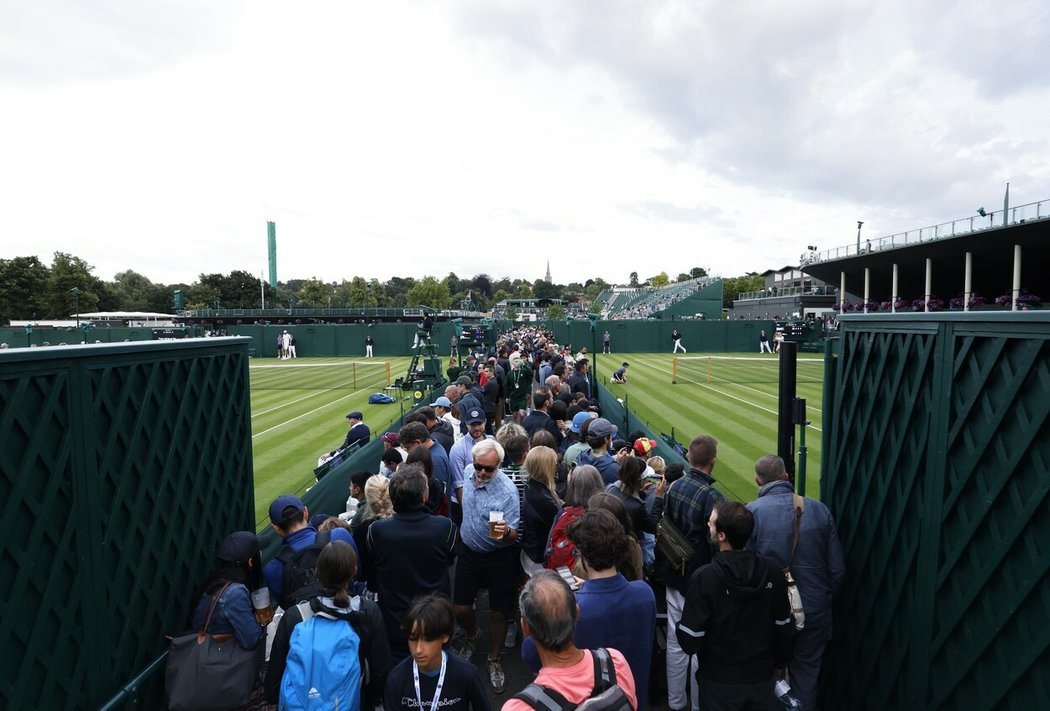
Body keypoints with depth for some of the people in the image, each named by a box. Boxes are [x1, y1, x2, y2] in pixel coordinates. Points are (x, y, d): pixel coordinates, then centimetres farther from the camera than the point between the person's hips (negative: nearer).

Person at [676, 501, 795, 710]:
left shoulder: (704, 578, -25)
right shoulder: (772, 570, -13)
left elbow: (690, 642, -21)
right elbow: (784, 628, -1)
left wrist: (680, 627, 1)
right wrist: (778, 662, 16)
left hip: (720, 682, -3)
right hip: (762, 677, 3)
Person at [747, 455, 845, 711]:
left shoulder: (751, 512, -17)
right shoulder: (819, 510, -9)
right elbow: (837, 569, -3)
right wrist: (822, 595, 14)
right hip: (814, 609, 2)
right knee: (807, 671, 21)